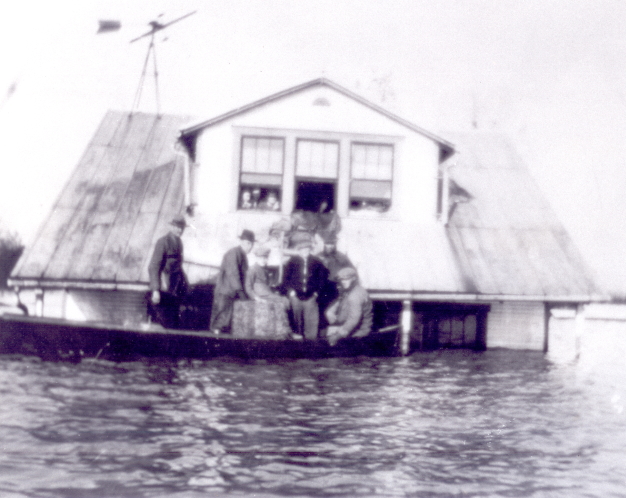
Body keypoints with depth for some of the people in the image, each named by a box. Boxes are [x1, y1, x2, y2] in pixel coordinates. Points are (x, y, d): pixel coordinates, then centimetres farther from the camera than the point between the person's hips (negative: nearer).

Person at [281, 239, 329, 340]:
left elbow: (323, 277, 9)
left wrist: (317, 291, 3)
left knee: (312, 320, -4)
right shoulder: (292, 261, 4)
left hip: (310, 296, 0)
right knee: (296, 320, 6)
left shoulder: (316, 262, 4)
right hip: (295, 296, 0)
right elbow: (285, 277, 7)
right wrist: (289, 291, -2)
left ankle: (311, 339, 1)